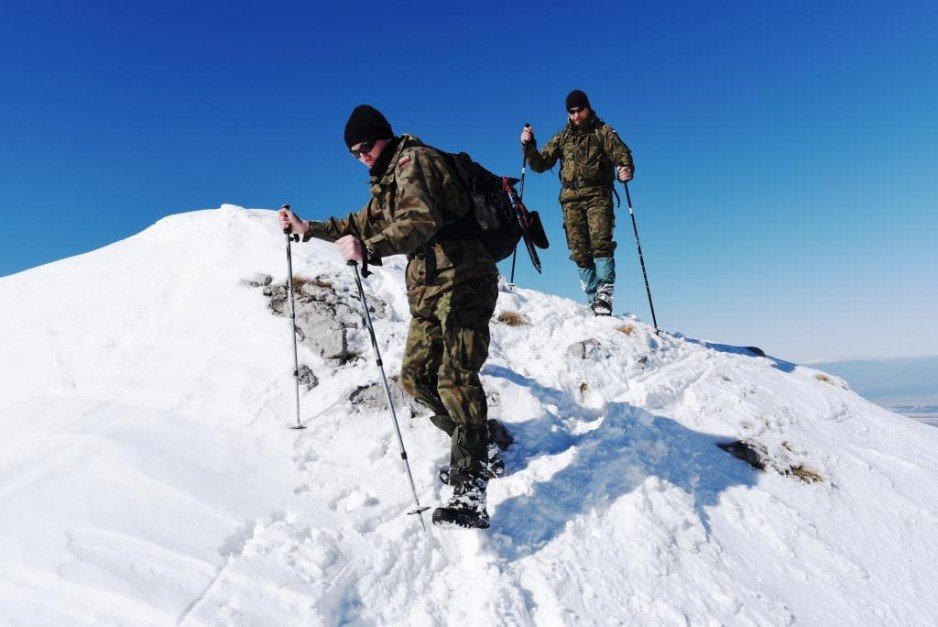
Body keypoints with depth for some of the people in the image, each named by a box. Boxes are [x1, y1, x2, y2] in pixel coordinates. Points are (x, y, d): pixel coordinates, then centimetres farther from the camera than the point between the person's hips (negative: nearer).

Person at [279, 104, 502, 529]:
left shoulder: (414, 162, -8)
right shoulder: (391, 177, 23)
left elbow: (421, 221, -27)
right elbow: (363, 224, 33)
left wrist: (368, 248, -37)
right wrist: (308, 229, 29)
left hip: (461, 281, -10)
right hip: (430, 287, 10)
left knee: (455, 376, -20)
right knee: (416, 376, 9)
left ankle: (469, 495, -24)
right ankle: (475, 448, 22)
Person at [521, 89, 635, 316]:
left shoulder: (602, 131, 13)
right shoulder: (562, 137, 21)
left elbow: (621, 153, 0)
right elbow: (540, 164, 18)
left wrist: (626, 169, -22)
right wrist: (529, 146, 0)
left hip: (597, 195, -3)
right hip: (570, 198, 3)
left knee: (600, 243, -20)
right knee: (579, 252, -3)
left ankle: (604, 295, -22)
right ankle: (593, 299, 1)